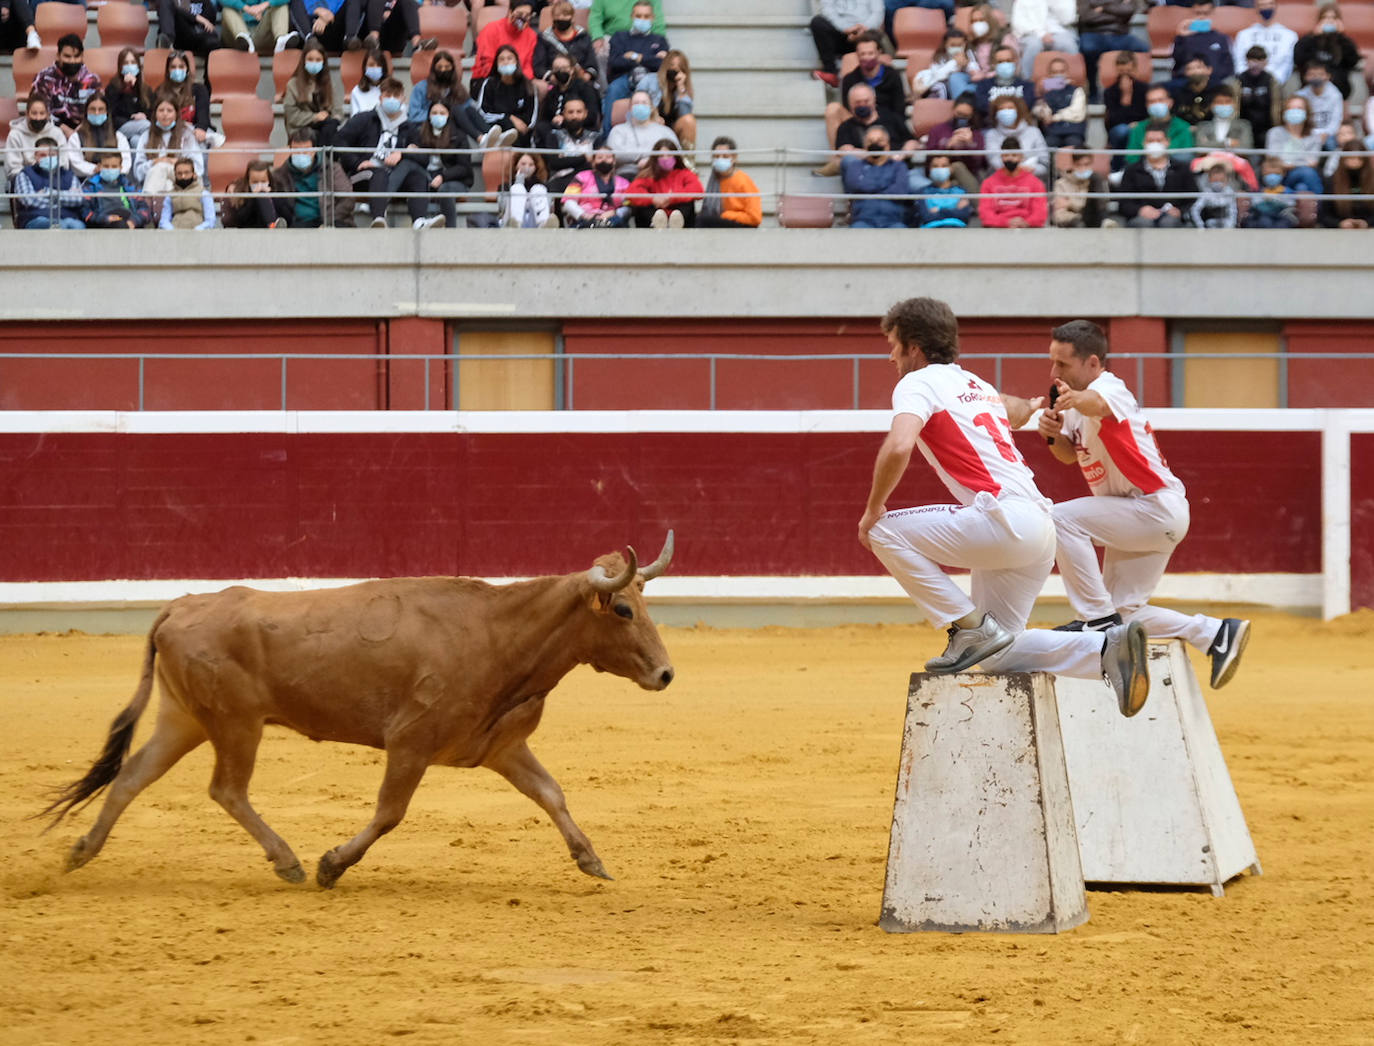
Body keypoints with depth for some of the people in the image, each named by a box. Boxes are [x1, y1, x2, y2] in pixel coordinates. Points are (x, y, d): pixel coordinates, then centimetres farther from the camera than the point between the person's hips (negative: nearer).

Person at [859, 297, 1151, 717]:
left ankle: (971, 628, -8)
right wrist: (1027, 407, 73)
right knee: (998, 656, 15)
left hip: (1006, 518, -9)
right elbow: (1013, 410, 49)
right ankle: (1108, 647, 0)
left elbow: (898, 446, -20)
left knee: (886, 532, -4)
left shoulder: (918, 383, -1)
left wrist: (873, 509, -7)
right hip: (1041, 530, 9)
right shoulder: (977, 385, 25)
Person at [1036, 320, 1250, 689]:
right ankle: (1215, 634, 21)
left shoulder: (1109, 387, -20)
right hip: (1138, 519, 11)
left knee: (1062, 518, -26)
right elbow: (1071, 455, 15)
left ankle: (1098, 619, -20)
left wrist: (1075, 400, -68)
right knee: (1125, 612, 12)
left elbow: (1097, 404, -45)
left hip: (1159, 506, -10)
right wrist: (1054, 436, -8)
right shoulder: (1076, 400, 8)